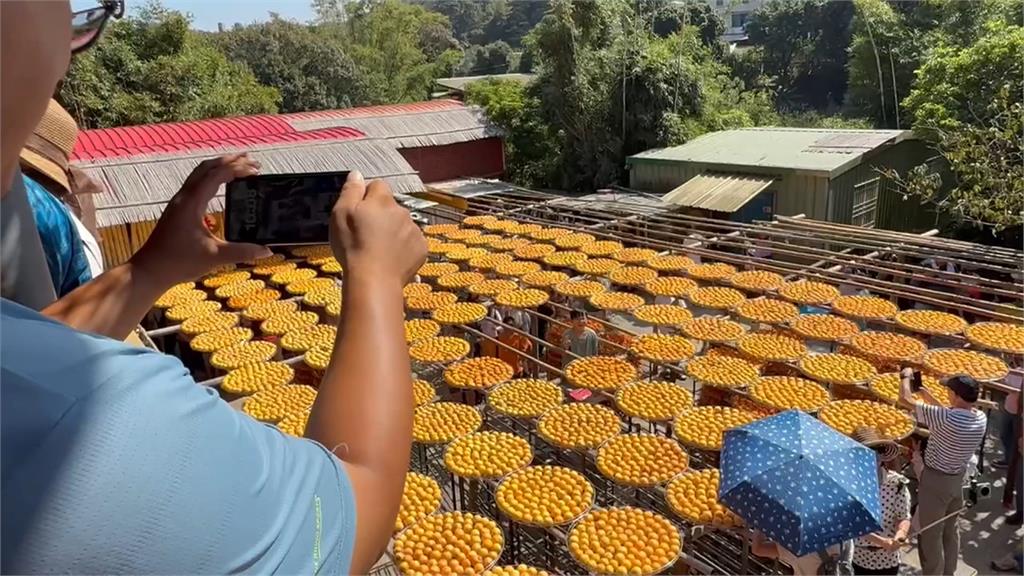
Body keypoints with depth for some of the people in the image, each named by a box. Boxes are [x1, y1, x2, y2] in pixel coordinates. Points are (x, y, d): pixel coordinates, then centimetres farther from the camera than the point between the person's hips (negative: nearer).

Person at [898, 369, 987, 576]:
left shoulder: (946, 418, -30)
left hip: (936, 481, -7)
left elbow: (905, 400, -25)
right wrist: (928, 396, 12)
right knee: (951, 530, 23)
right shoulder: (981, 418, -8)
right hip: (958, 479, 7)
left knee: (930, 534, 8)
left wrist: (906, 376, -8)